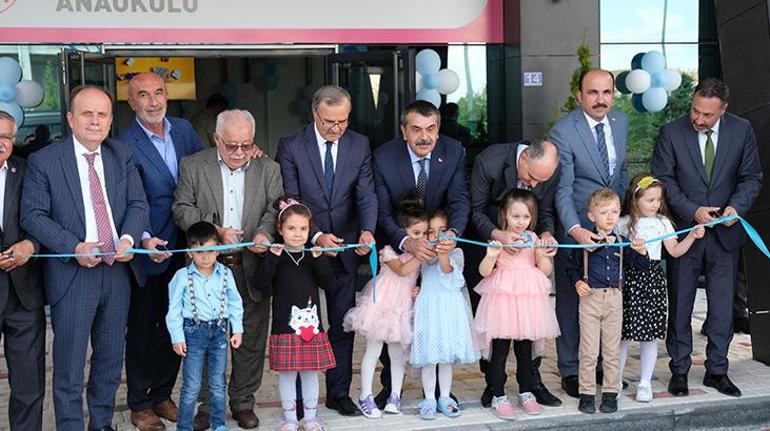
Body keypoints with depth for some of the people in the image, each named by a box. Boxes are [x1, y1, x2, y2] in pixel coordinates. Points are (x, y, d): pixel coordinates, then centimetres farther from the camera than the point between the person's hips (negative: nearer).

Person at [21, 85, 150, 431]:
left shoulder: (122, 156, 7)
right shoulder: (43, 161, -6)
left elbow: (138, 204, 5)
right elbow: (32, 215, -8)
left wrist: (128, 238, -15)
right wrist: (74, 248, -20)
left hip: (118, 271, 4)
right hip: (72, 276, -4)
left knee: (111, 360, 16)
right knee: (69, 366, 2)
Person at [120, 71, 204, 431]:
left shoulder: (184, 129, 3)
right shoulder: (125, 145, -15)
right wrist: (144, 239, -31)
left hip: (182, 249, 6)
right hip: (147, 252, -5)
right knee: (141, 329, 9)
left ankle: (163, 395, 33)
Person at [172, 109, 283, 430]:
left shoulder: (268, 169, 7)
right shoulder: (193, 166, 2)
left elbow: (275, 208, 1)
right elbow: (182, 209, -3)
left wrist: (264, 232, -20)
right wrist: (215, 230, -17)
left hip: (252, 267, 1)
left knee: (251, 339, 8)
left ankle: (243, 402, 23)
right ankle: (206, 404, 18)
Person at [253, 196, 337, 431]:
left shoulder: (314, 256, 7)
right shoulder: (275, 257, -2)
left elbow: (330, 285, 0)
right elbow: (261, 284, -12)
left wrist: (319, 259, -12)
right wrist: (272, 257, -20)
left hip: (311, 324, 3)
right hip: (284, 325, -2)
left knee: (310, 372, 11)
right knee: (286, 373, 5)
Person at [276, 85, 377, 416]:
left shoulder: (359, 145, 0)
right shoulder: (290, 146, -9)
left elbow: (366, 194, -4)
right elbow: (289, 201, -12)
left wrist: (367, 230, -24)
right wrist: (316, 236, -25)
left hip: (345, 249, 3)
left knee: (342, 325, 10)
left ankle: (339, 393, 22)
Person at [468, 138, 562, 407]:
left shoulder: (550, 171, -18)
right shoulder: (489, 162, -28)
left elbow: (546, 213, -3)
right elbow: (476, 211, -20)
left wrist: (547, 232, -26)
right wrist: (497, 234, -37)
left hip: (522, 242, 3)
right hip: (483, 240, -2)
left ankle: (532, 379, 11)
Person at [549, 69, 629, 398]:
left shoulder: (621, 122, 2)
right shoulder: (563, 132, -18)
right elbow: (562, 190, -21)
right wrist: (576, 229, -33)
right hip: (575, 228, -6)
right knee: (570, 300, 5)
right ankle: (570, 371, 16)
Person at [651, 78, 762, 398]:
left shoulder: (742, 131, -3)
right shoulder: (671, 133, -9)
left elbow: (752, 177, 3)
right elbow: (663, 179, -7)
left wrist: (737, 206, -15)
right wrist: (692, 211, -17)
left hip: (724, 232, 2)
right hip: (684, 230, -1)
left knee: (722, 308, 8)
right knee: (679, 306, 7)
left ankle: (717, 371, 22)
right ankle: (679, 371, 20)